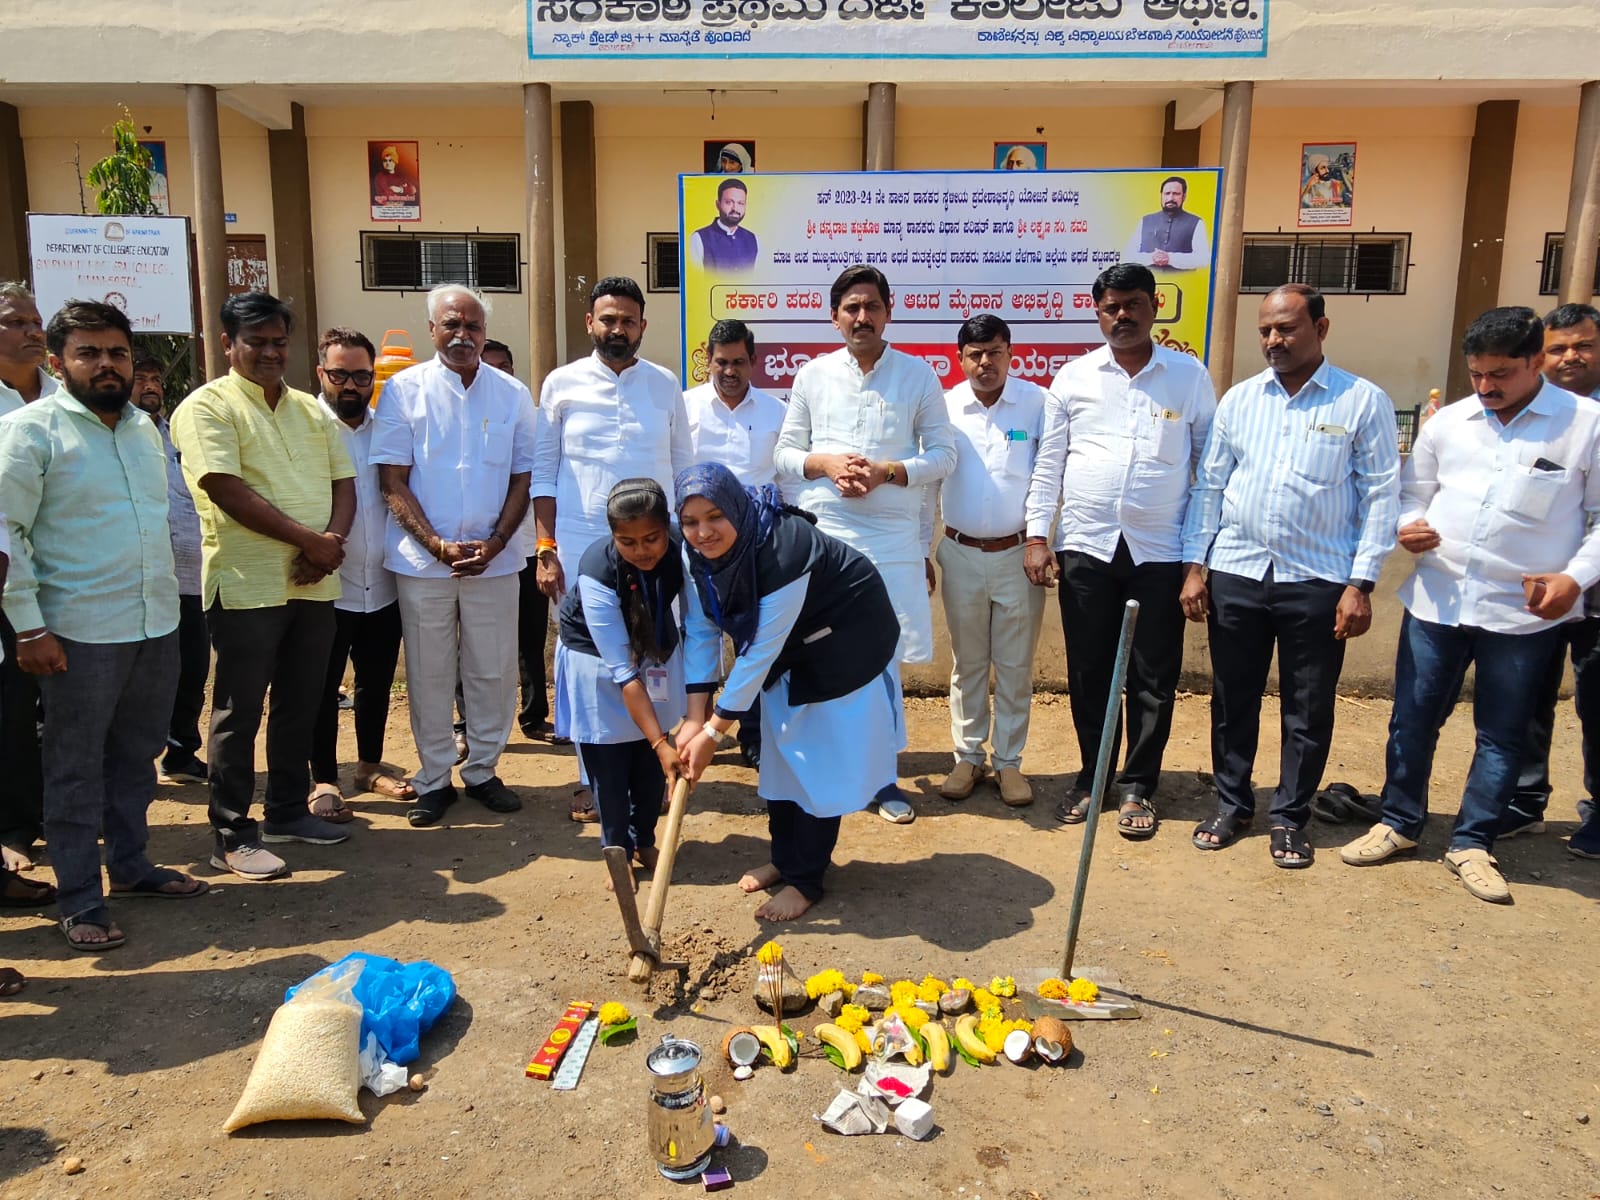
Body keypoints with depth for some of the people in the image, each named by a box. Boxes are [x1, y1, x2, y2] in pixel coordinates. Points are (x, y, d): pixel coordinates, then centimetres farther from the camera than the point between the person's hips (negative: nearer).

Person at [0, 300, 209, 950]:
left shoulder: (144, 426, 12)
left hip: (157, 622, 6)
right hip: (81, 631, -6)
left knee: (137, 756, 16)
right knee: (76, 768, 4)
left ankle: (130, 862, 31)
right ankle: (79, 898, 14)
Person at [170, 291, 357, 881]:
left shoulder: (311, 410, 15)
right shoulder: (207, 407, -5)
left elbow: (343, 482, 10)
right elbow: (227, 490, -16)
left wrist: (332, 542, -10)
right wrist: (310, 540, -16)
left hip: (313, 582, 6)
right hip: (248, 585, -6)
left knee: (300, 704, 14)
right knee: (239, 712, 1)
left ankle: (288, 810, 28)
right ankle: (232, 835, 11)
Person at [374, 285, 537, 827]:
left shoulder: (512, 394, 4)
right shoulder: (405, 390, -1)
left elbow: (522, 477, 5)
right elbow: (393, 481, -4)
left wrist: (497, 542, -9)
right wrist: (437, 545, -14)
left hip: (494, 559, 1)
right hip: (422, 559, -1)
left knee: (492, 671, 8)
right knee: (428, 674, 7)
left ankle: (482, 770, 24)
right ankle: (433, 778, 21)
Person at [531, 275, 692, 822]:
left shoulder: (665, 385, 7)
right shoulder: (562, 383, 3)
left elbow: (683, 468, 10)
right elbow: (542, 472, 3)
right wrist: (545, 550, -3)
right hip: (580, 545, -1)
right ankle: (591, 777, 17)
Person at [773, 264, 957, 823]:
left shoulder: (918, 375, 4)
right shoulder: (813, 375, 8)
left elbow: (944, 453, 4)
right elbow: (784, 453, 10)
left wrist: (887, 471, -12)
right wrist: (825, 463, -11)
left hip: (894, 536, -1)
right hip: (822, 532, 1)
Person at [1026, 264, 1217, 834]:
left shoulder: (1190, 376, 3)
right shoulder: (1074, 377, 4)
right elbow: (1049, 463, 5)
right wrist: (1037, 535, -2)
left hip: (1160, 552, 0)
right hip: (1085, 548, 1)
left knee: (1153, 677, 6)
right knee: (1089, 672, 10)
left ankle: (1138, 786, 22)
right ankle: (1091, 776, 26)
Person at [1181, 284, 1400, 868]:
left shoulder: (1363, 402, -3)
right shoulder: (1239, 399, 6)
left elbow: (1381, 496, -3)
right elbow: (1209, 484, 8)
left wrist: (1361, 584, -8)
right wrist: (1194, 566, 3)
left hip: (1318, 581, -2)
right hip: (1236, 575, 3)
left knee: (1308, 710, 8)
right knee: (1233, 700, 12)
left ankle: (1290, 817, 25)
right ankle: (1232, 804, 29)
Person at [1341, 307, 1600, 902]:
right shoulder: (1448, 422, 5)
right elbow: (1414, 490, 15)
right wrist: (1408, 525, -6)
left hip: (1524, 611, -2)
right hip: (1435, 600, 3)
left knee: (1501, 734, 9)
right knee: (1412, 719, 10)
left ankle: (1472, 844, 24)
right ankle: (1398, 823, 27)